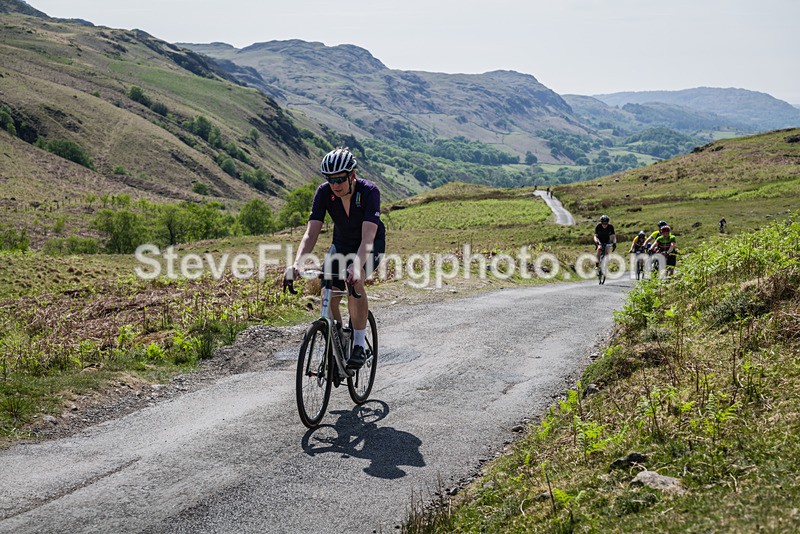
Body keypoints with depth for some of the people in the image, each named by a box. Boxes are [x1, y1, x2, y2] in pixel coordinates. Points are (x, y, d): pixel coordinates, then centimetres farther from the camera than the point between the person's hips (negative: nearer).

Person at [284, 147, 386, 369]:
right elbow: (311, 233, -27)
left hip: (371, 246, -4)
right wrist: (296, 263, -44)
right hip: (341, 244, 4)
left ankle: (359, 345, -21)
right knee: (329, 296, -11)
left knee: (354, 281, -32)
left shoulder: (369, 191, -31)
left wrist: (356, 267, -58)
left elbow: (368, 238, -41)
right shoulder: (324, 192, -21)